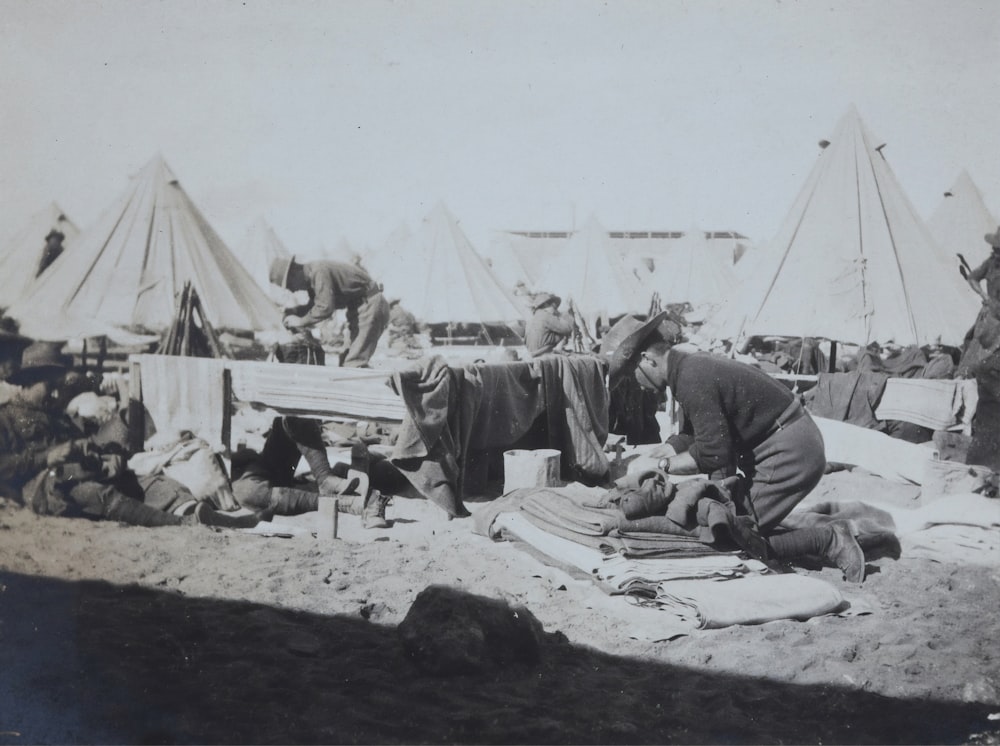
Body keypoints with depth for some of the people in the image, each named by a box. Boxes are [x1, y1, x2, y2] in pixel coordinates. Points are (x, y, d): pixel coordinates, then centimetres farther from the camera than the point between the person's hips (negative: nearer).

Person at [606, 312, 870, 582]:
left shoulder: (691, 380, -22)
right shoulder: (694, 364, 9)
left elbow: (714, 455, -21)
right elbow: (715, 435, 16)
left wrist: (668, 464, -8)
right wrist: (673, 450, 9)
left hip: (788, 452, -10)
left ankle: (828, 541, -2)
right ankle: (830, 539, 14)